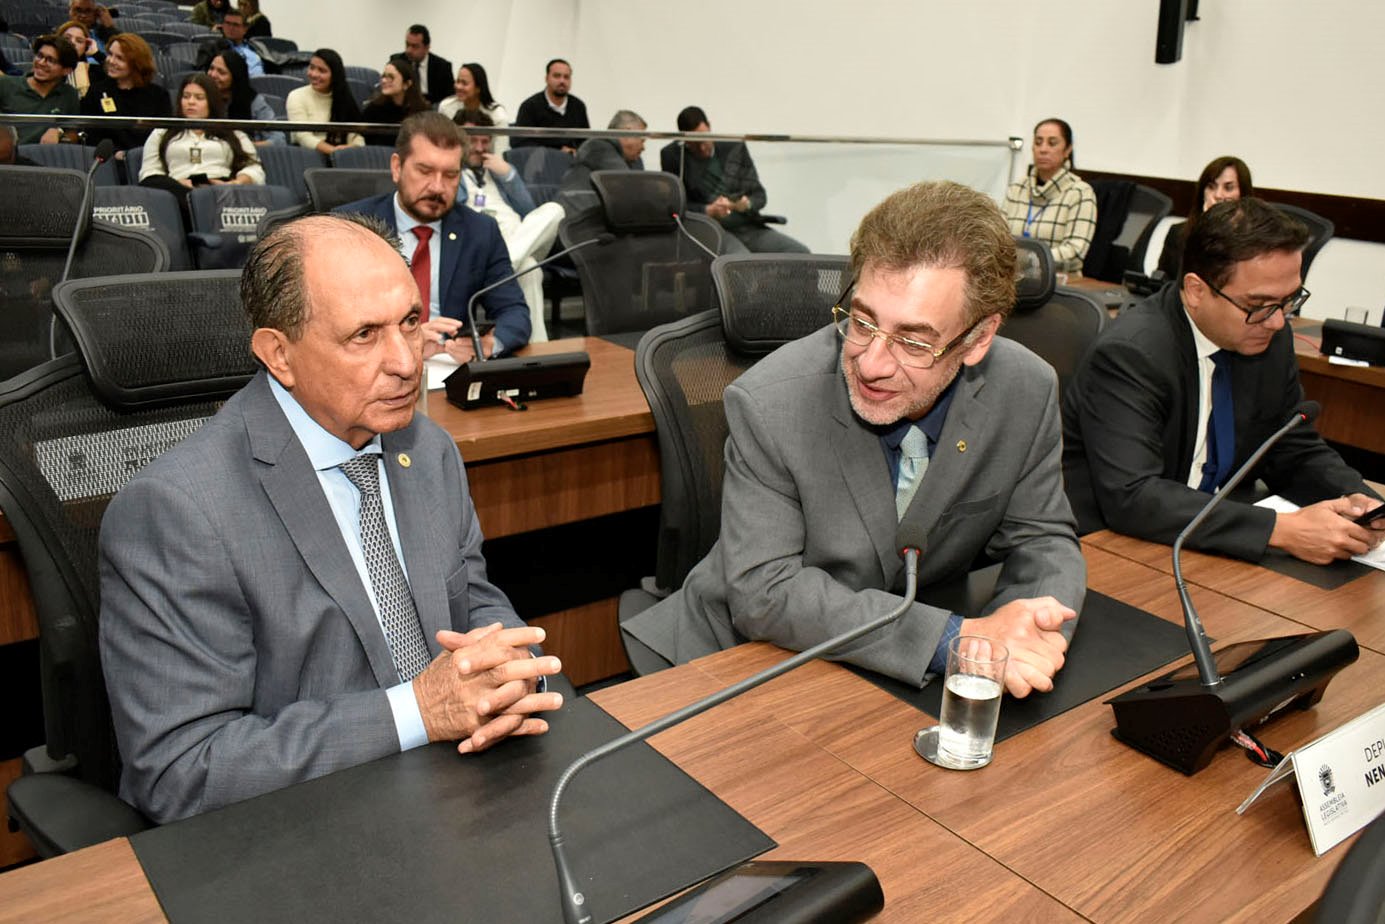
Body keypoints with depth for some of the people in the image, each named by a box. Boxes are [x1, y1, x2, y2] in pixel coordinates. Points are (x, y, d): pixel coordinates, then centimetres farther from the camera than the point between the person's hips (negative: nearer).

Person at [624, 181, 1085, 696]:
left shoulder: (1029, 392, -11)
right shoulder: (768, 404, -23)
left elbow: (1042, 541, 0)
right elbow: (763, 594, -23)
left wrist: (1034, 635, -23)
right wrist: (954, 638, -29)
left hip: (922, 679, 3)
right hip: (751, 662, -3)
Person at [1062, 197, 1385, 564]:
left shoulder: (1270, 337, 1)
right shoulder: (1127, 355, -22)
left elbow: (1297, 451, 12)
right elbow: (1131, 497, -31)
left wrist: (1355, 500, -9)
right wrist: (1280, 529, -33)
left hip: (1212, 538, 7)